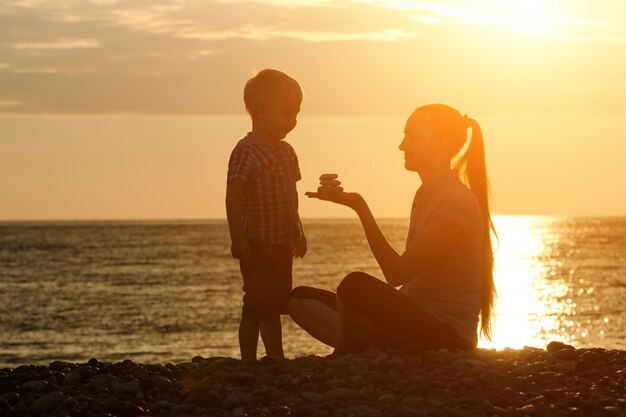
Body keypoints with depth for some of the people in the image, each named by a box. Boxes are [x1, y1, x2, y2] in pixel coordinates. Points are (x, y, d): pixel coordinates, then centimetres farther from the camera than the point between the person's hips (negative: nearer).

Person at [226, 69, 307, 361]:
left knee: (275, 305, 16)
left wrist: (298, 233, 24)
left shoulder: (286, 151, 13)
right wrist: (238, 239, -23)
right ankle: (248, 361, 0)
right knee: (256, 307, -5)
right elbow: (233, 197, -19)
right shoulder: (246, 151, -15)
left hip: (282, 245, 9)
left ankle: (275, 358, 24)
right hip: (258, 246, -9)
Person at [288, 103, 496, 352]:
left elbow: (396, 273, -20)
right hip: (414, 321, 10)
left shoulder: (458, 201, -14)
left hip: (448, 337, -10)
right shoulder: (425, 194, 17)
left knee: (356, 286, -36)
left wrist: (360, 207, -22)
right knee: (301, 298, 4)